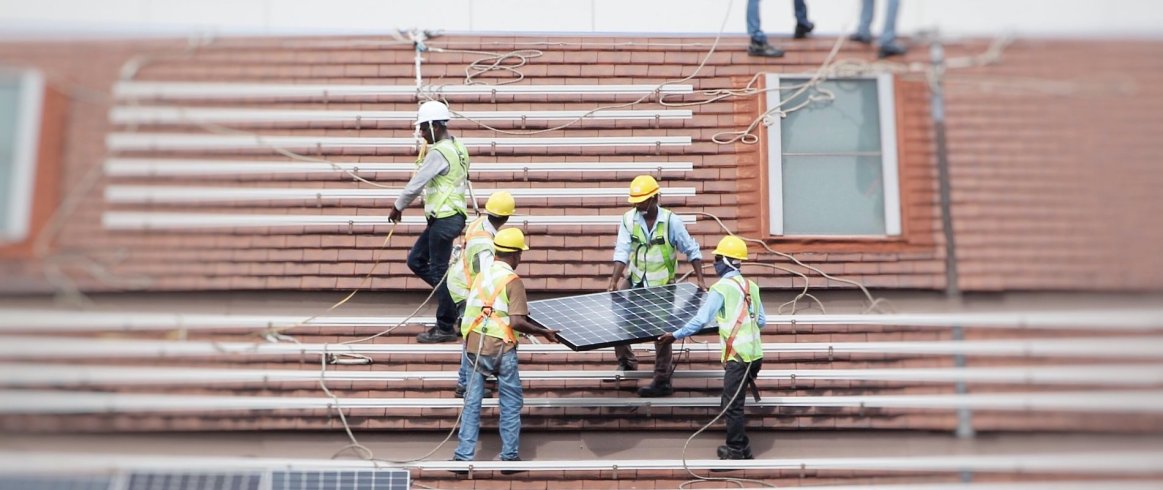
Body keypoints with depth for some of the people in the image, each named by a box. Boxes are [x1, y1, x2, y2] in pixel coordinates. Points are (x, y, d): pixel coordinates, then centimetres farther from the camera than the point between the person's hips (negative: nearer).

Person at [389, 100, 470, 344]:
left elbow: (415, 185, -17)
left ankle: (446, 328, 7)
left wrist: (397, 208, -2)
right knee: (416, 260, 15)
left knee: (438, 271, -1)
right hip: (447, 216, 10)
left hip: (444, 219, -10)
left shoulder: (439, 153, -17)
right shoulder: (457, 148, 12)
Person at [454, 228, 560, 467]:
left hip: (473, 346, 5)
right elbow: (516, 321, -19)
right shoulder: (512, 281, -10)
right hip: (500, 349, -5)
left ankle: (463, 455, 12)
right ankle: (509, 456, 14)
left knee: (472, 402, 12)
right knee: (511, 403, 10)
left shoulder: (481, 275, 8)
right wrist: (545, 332, -9)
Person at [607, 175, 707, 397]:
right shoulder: (628, 219, -6)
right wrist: (614, 280, -26)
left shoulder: (671, 221, -12)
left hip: (662, 287, -3)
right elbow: (622, 251, -15)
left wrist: (700, 279, -11)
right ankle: (627, 363, 22)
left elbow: (691, 250, -4)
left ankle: (662, 381, 10)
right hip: (635, 285, 3)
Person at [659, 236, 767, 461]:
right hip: (755, 353, 8)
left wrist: (675, 335, -7)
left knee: (731, 406, 3)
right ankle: (743, 448, 25)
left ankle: (735, 451, 10)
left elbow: (701, 320, -14)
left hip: (738, 355, -8)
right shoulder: (751, 286, 10)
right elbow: (762, 321, 14)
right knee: (733, 402, 18)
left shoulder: (721, 288, -9)